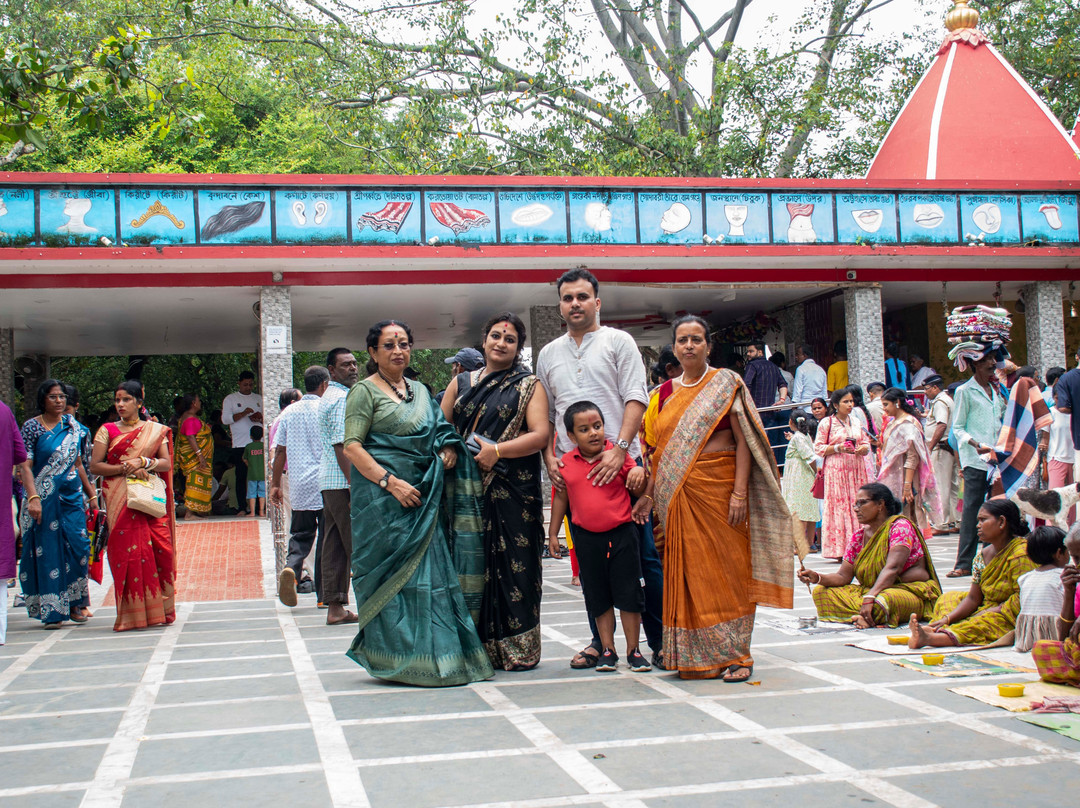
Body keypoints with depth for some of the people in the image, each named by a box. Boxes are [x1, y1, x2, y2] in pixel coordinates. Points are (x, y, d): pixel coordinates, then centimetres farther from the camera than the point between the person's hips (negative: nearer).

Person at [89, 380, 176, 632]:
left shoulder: (156, 430, 11)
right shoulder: (107, 430, 10)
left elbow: (166, 463, 4)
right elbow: (94, 466, 2)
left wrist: (143, 462, -13)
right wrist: (125, 468, -11)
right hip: (120, 498, -1)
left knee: (159, 549, -7)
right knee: (127, 550, -8)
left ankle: (158, 610, 3)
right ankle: (133, 613, -4)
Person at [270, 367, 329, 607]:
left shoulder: (289, 412, 7)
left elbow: (280, 452, 8)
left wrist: (275, 484, 15)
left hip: (299, 487, 3)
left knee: (301, 534, 12)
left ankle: (291, 568, -17)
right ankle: (324, 594, 6)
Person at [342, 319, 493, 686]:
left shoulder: (420, 391, 17)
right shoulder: (365, 391, -2)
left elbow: (436, 432, 26)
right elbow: (352, 448, -11)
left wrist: (448, 447, 2)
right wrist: (391, 482, -20)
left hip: (421, 493, 6)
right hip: (382, 496, -6)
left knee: (430, 570, 4)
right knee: (395, 572, -5)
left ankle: (431, 654, 12)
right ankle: (398, 659, 2)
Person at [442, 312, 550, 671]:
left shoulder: (528, 385, 5)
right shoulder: (460, 383, 17)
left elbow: (541, 434, -6)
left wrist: (497, 451, -17)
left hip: (513, 491, -3)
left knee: (514, 565, -3)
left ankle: (517, 649, 5)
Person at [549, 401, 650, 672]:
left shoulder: (619, 456, -4)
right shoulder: (565, 463, 3)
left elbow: (639, 491, 3)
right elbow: (561, 498, 14)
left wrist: (639, 473, -18)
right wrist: (553, 533, 14)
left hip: (621, 535, -2)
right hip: (587, 538, 2)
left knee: (628, 595, 2)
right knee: (598, 598, 9)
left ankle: (633, 650, 13)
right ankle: (607, 650, 20)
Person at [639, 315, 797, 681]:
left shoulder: (726, 384, 0)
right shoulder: (666, 392, 12)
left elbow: (744, 442, -6)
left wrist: (739, 492, -15)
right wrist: (648, 494, 9)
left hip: (718, 486, -4)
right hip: (678, 494, 4)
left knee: (725, 568, -3)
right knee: (687, 572, 4)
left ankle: (733, 654, 5)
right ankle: (694, 655, 13)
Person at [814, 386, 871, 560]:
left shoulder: (856, 423, 15)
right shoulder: (826, 423, 0)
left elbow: (867, 444, 18)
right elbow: (818, 448, -2)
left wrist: (862, 449, -5)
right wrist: (838, 448, -14)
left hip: (856, 469, 5)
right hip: (836, 470, -5)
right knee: (839, 507, -7)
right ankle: (840, 550, -5)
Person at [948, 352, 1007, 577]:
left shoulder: (996, 390, 18)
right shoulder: (964, 392, -1)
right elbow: (957, 428, -4)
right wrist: (977, 445, -18)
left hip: (997, 458, 6)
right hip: (974, 460, -6)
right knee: (972, 510, -8)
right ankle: (964, 563, -7)